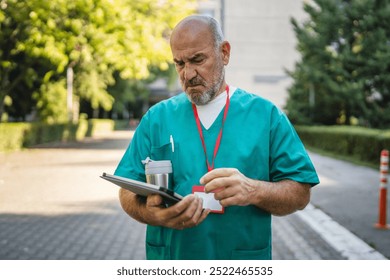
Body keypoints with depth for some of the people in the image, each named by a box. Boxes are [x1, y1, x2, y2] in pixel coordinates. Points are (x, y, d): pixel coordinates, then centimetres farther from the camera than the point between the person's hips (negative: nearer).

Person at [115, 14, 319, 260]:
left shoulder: (266, 115, -2)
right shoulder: (157, 118, 1)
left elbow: (300, 193, -6)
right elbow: (128, 193, -2)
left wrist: (253, 191, -24)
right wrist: (153, 214, -23)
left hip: (245, 265, 0)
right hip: (170, 255, 1)